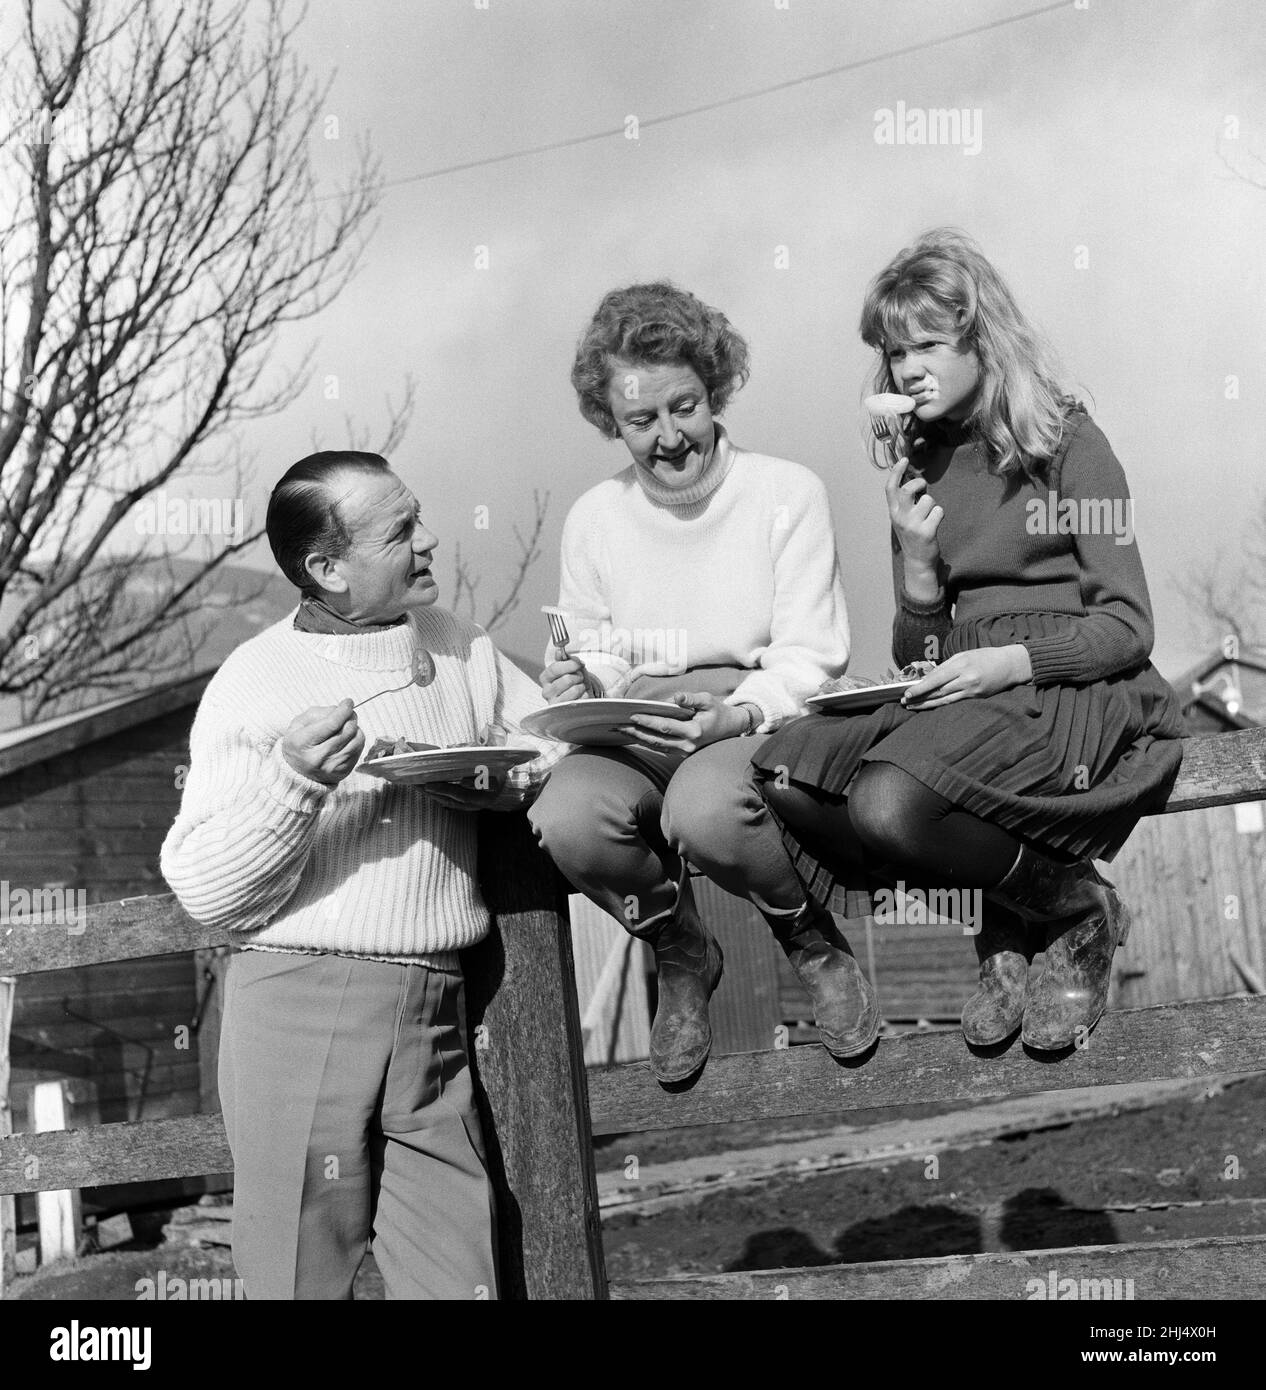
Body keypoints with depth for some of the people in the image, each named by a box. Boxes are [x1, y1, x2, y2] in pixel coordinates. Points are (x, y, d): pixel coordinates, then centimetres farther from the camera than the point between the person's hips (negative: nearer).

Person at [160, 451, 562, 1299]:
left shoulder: (460, 648, 14)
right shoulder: (254, 681, -1)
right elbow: (204, 891, -4)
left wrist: (507, 781, -2)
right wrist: (294, 781, -19)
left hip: (437, 1009, 4)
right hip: (300, 1002, -4)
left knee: (463, 1277, -2)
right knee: (302, 1281, -1)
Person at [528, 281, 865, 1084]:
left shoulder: (787, 493, 1)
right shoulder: (596, 518, 12)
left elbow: (809, 657, -3)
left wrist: (737, 715, -22)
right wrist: (579, 688, -7)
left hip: (766, 720, -3)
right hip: (639, 734, 3)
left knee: (705, 812, -40)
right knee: (567, 821, -32)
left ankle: (815, 944, -3)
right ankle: (681, 958, 2)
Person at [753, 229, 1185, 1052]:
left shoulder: (1067, 443, 1)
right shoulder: (923, 467, 16)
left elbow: (1127, 628, -4)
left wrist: (1004, 663, -18)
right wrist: (916, 555, -1)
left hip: (1068, 695, -6)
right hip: (955, 698, 6)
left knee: (894, 802, -34)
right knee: (786, 774, -22)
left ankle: (1084, 913, -6)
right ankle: (1007, 926, -7)